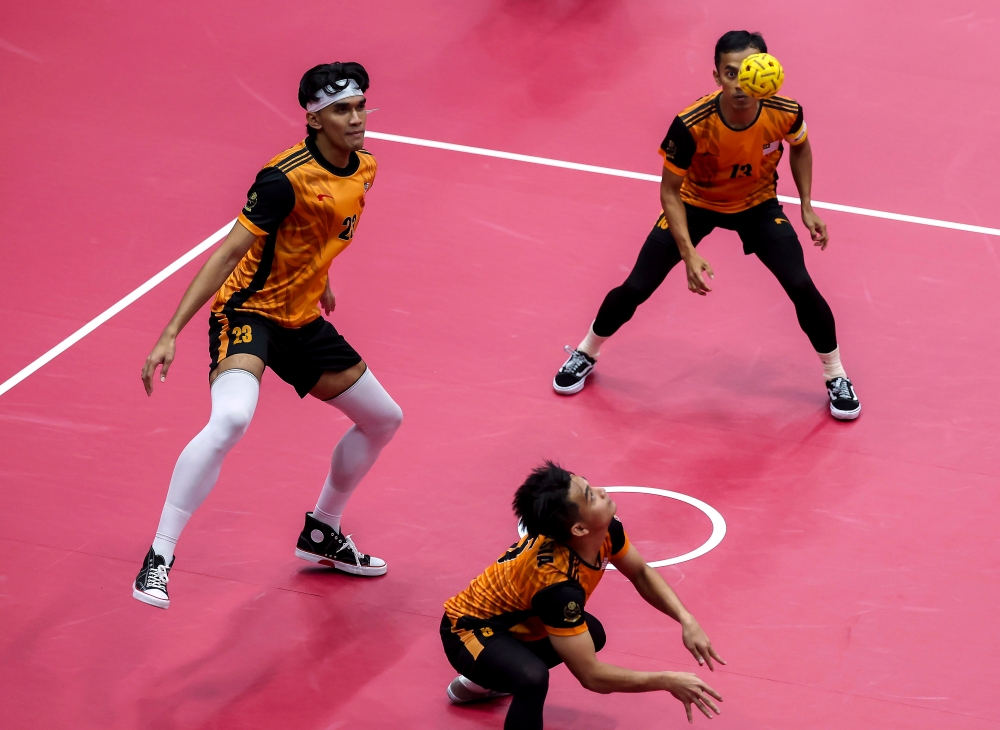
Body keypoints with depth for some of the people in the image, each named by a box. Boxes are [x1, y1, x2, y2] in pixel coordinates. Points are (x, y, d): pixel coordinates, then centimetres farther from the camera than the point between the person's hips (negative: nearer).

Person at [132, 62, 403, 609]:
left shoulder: (363, 169, 1)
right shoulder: (286, 178, -24)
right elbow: (230, 252, -26)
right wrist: (171, 333, -30)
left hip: (302, 321, 9)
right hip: (247, 312, -9)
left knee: (383, 419, 18)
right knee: (230, 419, -35)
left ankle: (321, 533, 38)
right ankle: (158, 560, -30)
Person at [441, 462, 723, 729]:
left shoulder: (605, 529, -17)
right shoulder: (557, 583, -38)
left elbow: (641, 574, 4)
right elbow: (591, 675, -32)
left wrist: (686, 619, -10)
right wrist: (668, 681, -27)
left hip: (509, 620, 9)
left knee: (591, 635, 24)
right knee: (533, 679, -37)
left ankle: (480, 682, 33)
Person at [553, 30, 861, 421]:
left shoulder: (784, 114, -29)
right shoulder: (691, 125, -37)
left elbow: (800, 146, -2)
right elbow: (670, 191, -23)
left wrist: (807, 207, -5)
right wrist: (689, 254, -32)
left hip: (757, 205, 1)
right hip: (694, 203, -1)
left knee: (801, 286, -13)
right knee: (636, 288, -3)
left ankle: (835, 376, 12)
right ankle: (586, 353, 28)